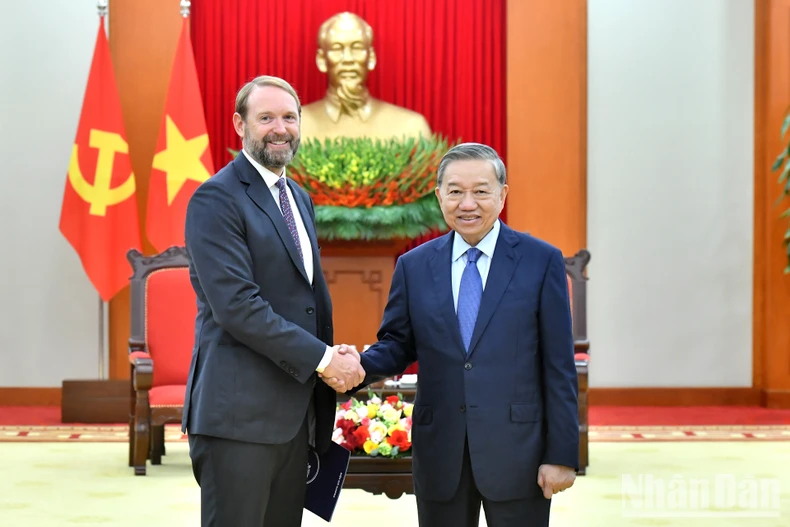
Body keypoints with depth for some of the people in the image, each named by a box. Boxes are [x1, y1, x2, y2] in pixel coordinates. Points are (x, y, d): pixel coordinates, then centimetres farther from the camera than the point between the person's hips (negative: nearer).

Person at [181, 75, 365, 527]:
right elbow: (237, 305, -19)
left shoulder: (300, 198, 17)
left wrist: (336, 362, 3)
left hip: (296, 409, 8)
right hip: (240, 412, -8)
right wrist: (322, 358, -17)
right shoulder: (216, 199, -10)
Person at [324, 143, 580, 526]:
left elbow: (559, 366, -3)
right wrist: (358, 365, -13)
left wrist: (561, 453, -6)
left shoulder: (542, 261, -1)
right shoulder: (413, 266, 7)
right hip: (439, 454, 3)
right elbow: (397, 345, 10)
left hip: (516, 451, -2)